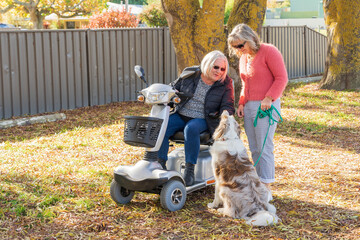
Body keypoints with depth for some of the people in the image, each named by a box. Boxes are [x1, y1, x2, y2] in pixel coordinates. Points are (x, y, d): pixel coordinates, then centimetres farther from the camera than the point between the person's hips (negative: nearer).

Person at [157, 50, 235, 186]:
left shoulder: (225, 84, -1)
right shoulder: (190, 74, 3)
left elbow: (227, 106, -1)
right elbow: (174, 88, 14)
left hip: (202, 119, -3)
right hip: (180, 115, 3)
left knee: (191, 129, -37)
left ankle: (189, 170, -30)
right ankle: (160, 164, -15)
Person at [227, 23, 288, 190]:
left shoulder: (269, 52, -7)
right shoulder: (243, 57, 16)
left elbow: (282, 78, -11)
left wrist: (268, 98, -18)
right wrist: (241, 104, 14)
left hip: (266, 106, -7)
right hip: (248, 107, 8)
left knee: (264, 147, -7)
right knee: (254, 148, 7)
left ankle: (266, 189, -1)